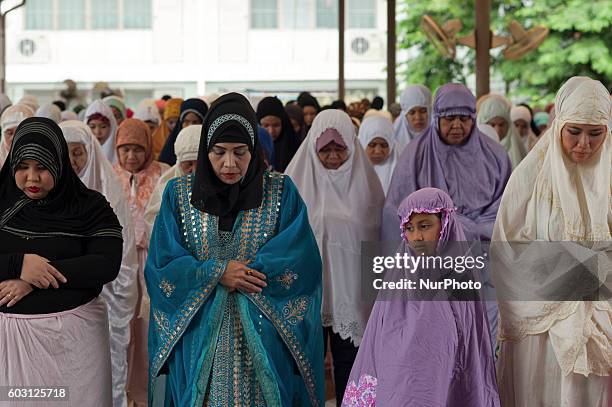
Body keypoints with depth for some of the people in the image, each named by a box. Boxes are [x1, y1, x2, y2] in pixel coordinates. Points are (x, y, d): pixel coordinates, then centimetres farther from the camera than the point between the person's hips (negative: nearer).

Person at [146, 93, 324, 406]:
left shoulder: (281, 192, 1)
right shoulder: (179, 194, 3)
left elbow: (300, 262, -8)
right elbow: (162, 266, -3)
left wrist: (239, 275, -13)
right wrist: (217, 272, -15)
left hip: (262, 336, 0)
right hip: (199, 334, 1)